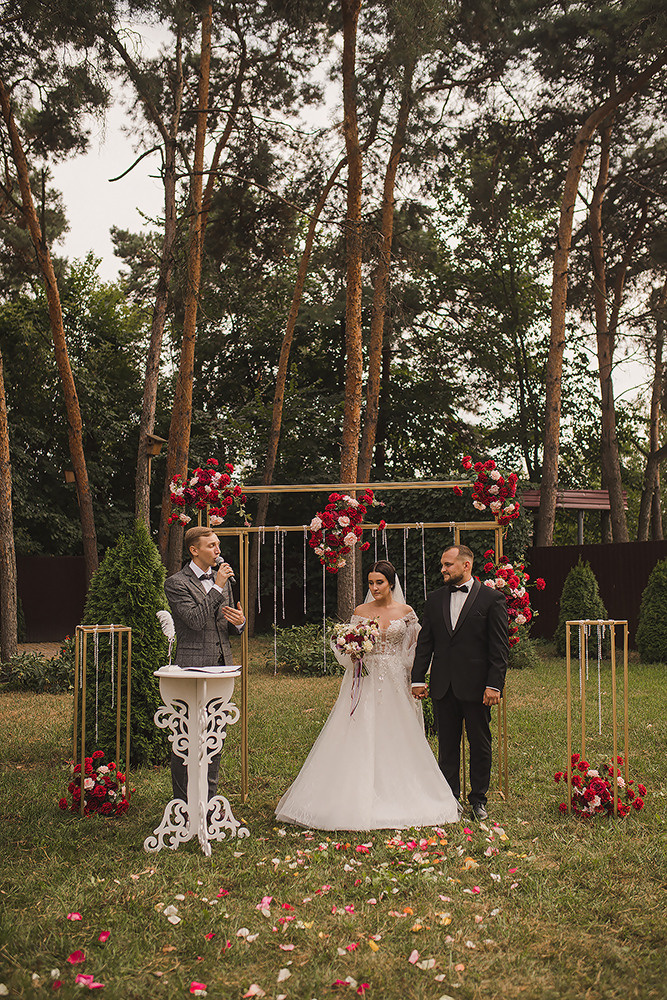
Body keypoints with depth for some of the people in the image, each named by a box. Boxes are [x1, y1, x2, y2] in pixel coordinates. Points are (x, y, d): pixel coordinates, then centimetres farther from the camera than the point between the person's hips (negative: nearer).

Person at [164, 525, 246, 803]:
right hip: (193, 667, -7)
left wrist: (239, 621, -5)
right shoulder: (176, 583, -7)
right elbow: (195, 620, -19)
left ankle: (209, 798, 22)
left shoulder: (221, 579, 14)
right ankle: (184, 802, 7)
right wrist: (217, 588, -18)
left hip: (221, 666, 7)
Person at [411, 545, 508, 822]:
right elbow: (424, 643, 11)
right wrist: (418, 679, 4)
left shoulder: (492, 599, -3)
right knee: (447, 746, 10)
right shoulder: (435, 599, 9)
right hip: (443, 685, 3)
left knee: (480, 745, 7)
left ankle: (478, 799, 20)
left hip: (477, 686, -3)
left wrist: (494, 684, -11)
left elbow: (500, 647, -5)